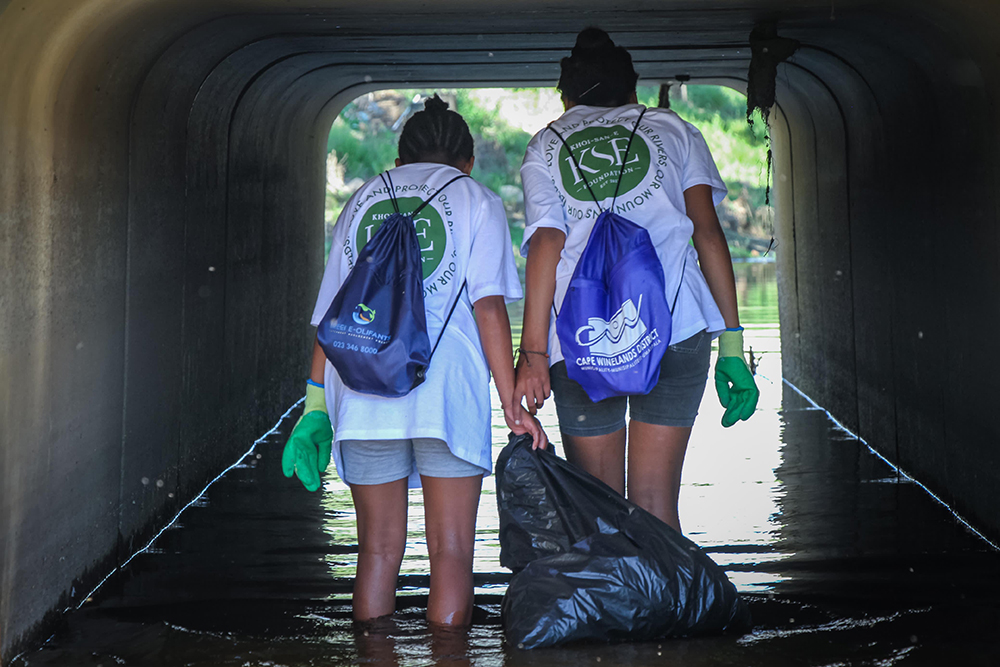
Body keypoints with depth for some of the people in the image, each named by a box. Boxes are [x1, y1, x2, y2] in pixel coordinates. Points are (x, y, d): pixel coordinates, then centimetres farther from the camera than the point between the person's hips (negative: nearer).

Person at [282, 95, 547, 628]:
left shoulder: (362, 199, 21)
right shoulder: (475, 199, 11)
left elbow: (331, 314, 15)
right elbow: (488, 306, -2)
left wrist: (316, 405, 16)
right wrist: (512, 403, -5)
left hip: (363, 391, 3)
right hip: (446, 388, -3)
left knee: (378, 550, 12)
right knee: (451, 550, 4)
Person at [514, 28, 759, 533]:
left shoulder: (545, 147, 16)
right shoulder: (672, 129, 19)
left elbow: (545, 245, 2)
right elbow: (707, 231, 6)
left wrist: (532, 354, -4)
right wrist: (731, 340, 4)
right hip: (676, 327, 0)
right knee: (654, 506, 3)